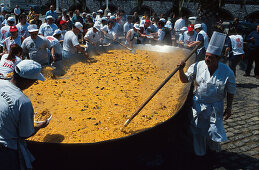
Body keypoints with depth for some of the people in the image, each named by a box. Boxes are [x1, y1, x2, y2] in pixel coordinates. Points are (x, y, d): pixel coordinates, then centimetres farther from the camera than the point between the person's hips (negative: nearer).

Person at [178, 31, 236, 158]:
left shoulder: (227, 72, -14)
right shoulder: (198, 66, -12)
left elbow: (231, 92, -3)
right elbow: (185, 80, -6)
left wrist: (229, 108, -1)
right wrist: (181, 70, -25)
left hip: (215, 107, -1)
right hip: (198, 105, 2)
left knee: (214, 130, 7)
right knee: (198, 129, 12)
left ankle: (213, 147, 44)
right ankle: (199, 152, 38)